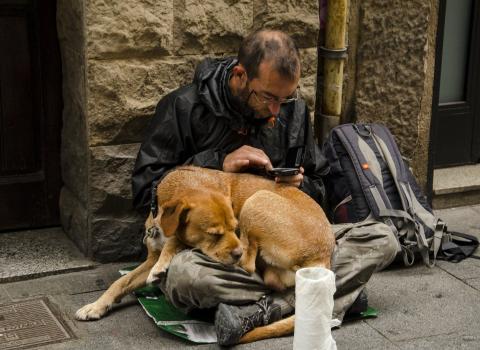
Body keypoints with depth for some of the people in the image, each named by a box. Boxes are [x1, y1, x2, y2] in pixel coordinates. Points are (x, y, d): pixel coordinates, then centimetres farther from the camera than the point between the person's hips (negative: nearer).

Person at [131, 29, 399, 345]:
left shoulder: (293, 109, 4)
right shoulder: (185, 107, -9)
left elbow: (318, 190, 13)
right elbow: (144, 189, -10)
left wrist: (300, 185, -12)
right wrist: (218, 165, -18)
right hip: (207, 246, -3)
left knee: (382, 241, -15)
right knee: (181, 276, -40)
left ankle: (261, 311, -29)